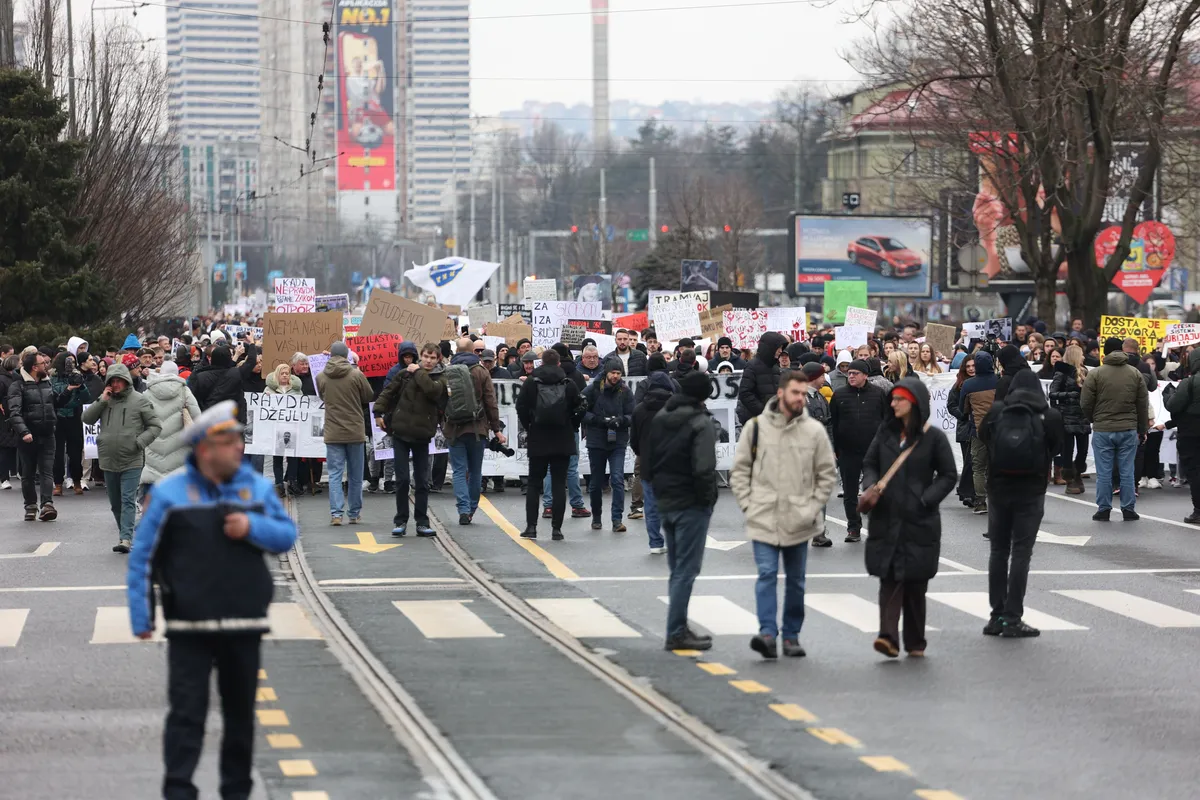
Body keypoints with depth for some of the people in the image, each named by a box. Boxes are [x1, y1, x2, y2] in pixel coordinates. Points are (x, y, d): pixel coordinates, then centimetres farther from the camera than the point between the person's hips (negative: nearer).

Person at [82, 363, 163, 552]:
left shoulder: (140, 401, -2)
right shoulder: (105, 400, 11)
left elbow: (155, 426, 0)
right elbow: (87, 419, 5)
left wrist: (140, 442, -13)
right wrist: (101, 401, -5)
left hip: (131, 461, -5)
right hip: (109, 461, 5)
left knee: (128, 501, -12)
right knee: (115, 503, 12)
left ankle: (126, 538, -18)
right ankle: (124, 535, 24)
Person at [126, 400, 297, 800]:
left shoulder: (256, 487, 5)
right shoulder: (170, 493, -4)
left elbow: (287, 535, 7)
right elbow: (142, 557, -2)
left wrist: (254, 527, -13)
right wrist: (142, 618, -4)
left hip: (244, 626, 3)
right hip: (189, 628, -3)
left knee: (240, 713, 12)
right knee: (186, 712, -7)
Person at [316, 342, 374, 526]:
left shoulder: (321, 378, -3)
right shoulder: (356, 375, -10)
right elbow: (369, 397, 2)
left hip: (333, 433, 1)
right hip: (355, 432, -1)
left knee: (335, 474, 3)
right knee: (355, 476, 10)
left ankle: (336, 513, -8)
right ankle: (355, 514, 18)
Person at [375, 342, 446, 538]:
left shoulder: (440, 379, 0)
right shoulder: (407, 373, 2)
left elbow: (432, 389, -22)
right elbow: (389, 391, 8)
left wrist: (419, 373, -11)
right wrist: (379, 412, 0)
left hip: (422, 434, 0)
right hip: (401, 432, 0)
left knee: (422, 481, 4)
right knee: (402, 479, -1)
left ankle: (422, 522, 10)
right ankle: (400, 521, 9)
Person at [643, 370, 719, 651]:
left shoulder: (660, 418, 8)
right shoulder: (701, 423, -15)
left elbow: (646, 461, 11)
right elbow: (704, 469, -23)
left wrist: (658, 487, 16)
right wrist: (707, 498, -9)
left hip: (665, 502, 7)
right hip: (691, 504, -7)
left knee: (677, 569, 17)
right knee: (686, 570, -3)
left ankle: (679, 628, 21)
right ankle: (676, 633, -4)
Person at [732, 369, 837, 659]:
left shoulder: (814, 430, 1)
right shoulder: (756, 426, 0)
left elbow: (827, 474, 8)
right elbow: (739, 470, 6)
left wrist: (814, 508, -1)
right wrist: (748, 504, -2)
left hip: (799, 523, 2)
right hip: (763, 519, -1)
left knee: (796, 580, 10)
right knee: (767, 574, -12)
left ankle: (792, 635, 19)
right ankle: (767, 633, -18)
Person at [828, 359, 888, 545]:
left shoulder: (878, 394, 2)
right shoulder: (839, 395, 4)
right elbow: (833, 424, 5)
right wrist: (835, 449, 1)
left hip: (873, 451, -1)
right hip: (848, 452, 1)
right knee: (850, 493, 6)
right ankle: (854, 528, 14)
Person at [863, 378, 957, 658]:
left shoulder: (933, 437, -3)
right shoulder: (886, 433, 8)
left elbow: (948, 476, 1)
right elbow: (869, 463, 16)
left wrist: (926, 499, -11)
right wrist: (871, 486, -4)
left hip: (919, 521, -2)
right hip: (886, 518, 3)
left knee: (915, 582, 4)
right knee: (889, 577, -8)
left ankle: (915, 642, 15)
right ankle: (889, 636, -17)